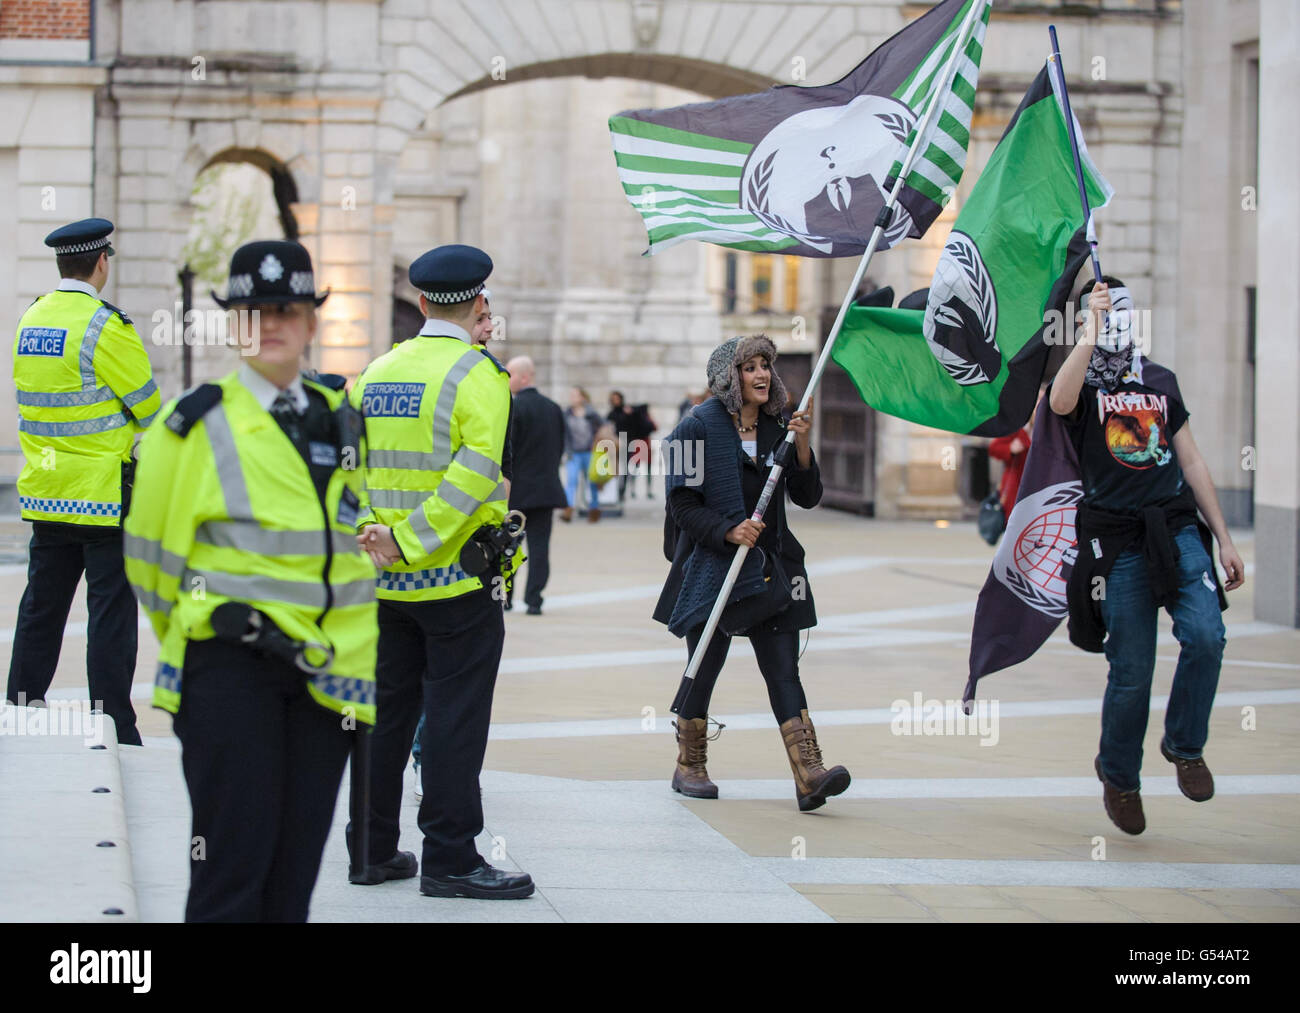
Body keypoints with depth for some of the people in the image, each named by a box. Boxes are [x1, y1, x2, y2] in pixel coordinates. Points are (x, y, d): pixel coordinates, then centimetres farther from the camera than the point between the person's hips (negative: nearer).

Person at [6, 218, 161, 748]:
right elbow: (148, 405, -7)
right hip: (105, 494, -7)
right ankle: (115, 730, -2)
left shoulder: (30, 321, 8)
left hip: (45, 493, 7)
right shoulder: (105, 326, -14)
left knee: (41, 606, 13)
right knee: (112, 610, -3)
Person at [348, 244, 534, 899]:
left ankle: (372, 850, 17)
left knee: (385, 710, 12)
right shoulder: (478, 376, -10)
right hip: (457, 578, -6)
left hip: (385, 580, 6)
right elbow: (474, 473, -21)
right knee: (454, 716, -2)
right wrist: (408, 541, -18)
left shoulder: (376, 372, 9)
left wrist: (367, 530, -1)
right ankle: (449, 859, -1)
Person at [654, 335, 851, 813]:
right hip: (712, 565, -4)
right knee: (704, 666, 4)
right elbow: (683, 504, -8)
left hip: (769, 567, 4)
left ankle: (808, 774, -14)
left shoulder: (776, 428, 8)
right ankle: (689, 766, 22)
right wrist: (729, 531, -21)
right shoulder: (700, 427, -5)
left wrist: (802, 447, -9)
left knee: (783, 669, -5)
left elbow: (808, 498, 5)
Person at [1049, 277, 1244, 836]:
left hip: (1177, 528, 3)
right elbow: (1060, 401, -24)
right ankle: (1118, 778, 22)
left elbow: (1191, 462, 19)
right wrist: (1092, 332, -24)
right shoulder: (1081, 381, 4)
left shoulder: (1160, 381, 17)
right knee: (1132, 670, -2)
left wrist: (1224, 539, 15)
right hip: (1118, 540, -3)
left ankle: (1184, 746, 6)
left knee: (1205, 635, -18)